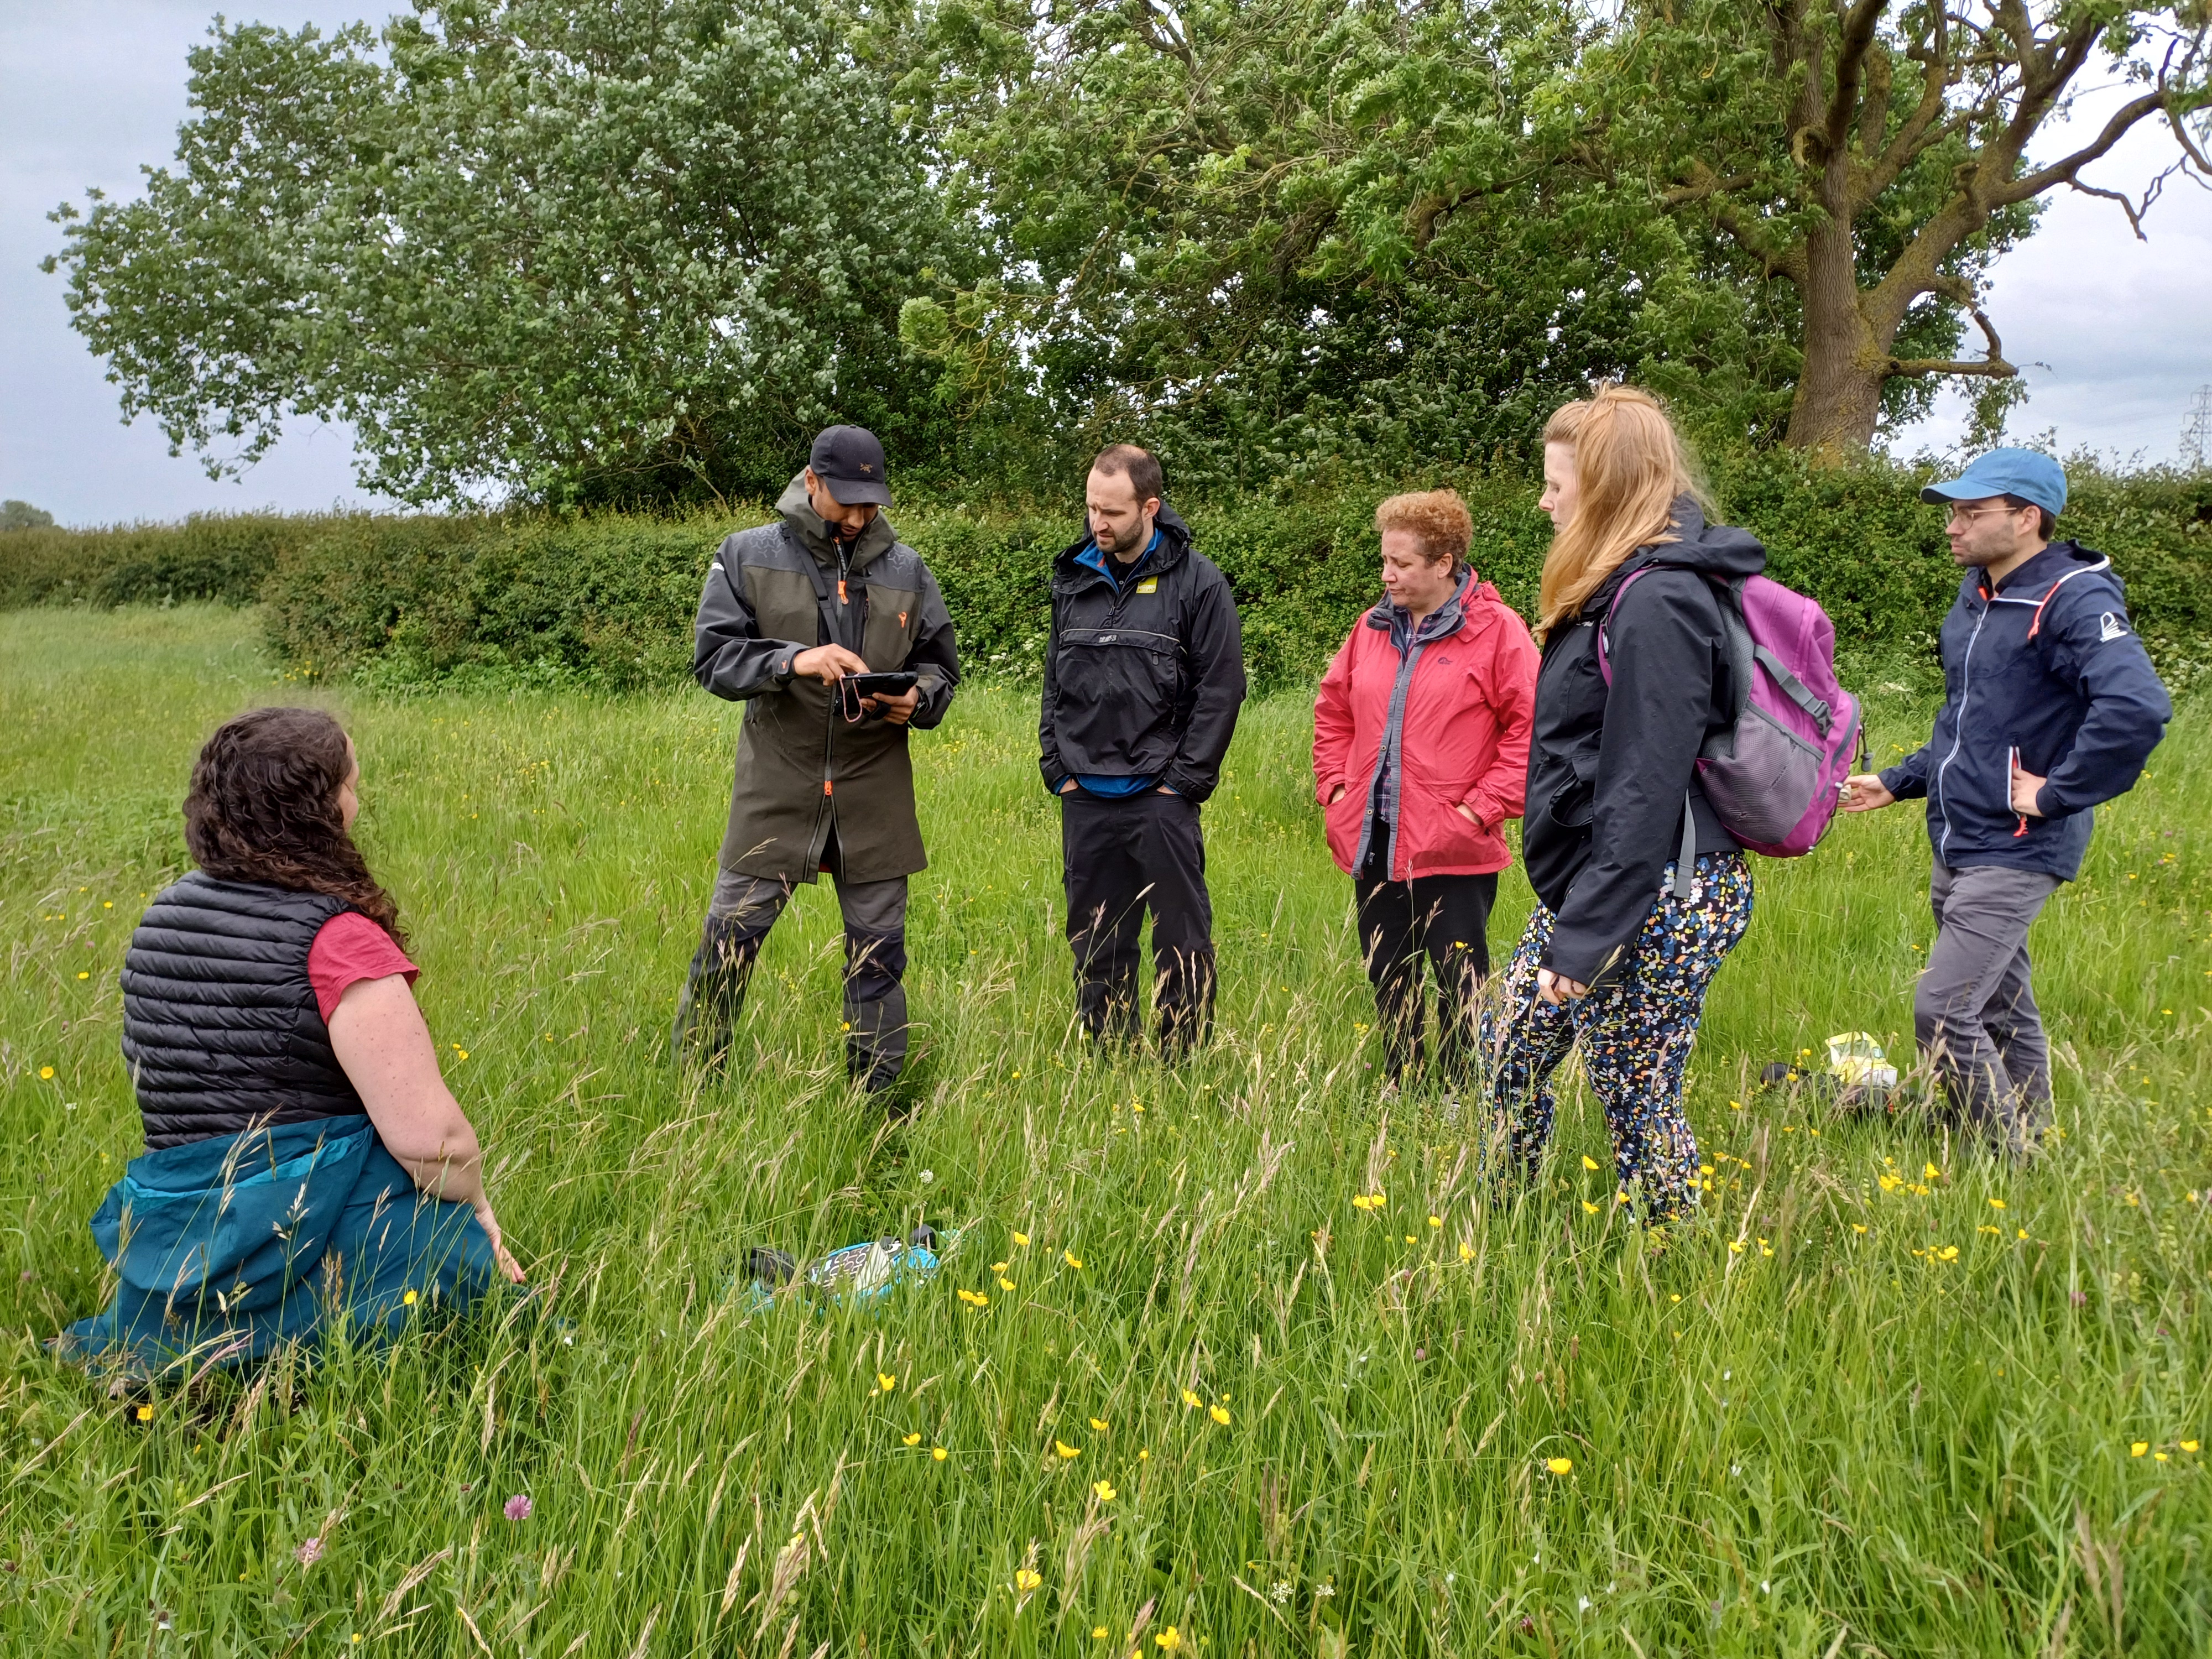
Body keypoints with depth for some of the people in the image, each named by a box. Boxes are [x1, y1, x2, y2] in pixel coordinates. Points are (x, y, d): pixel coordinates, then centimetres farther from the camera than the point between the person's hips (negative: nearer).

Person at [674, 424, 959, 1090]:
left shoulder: (906, 569, 6)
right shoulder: (748, 555, 0)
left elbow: (941, 665, 14)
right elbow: (712, 658, -6)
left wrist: (918, 700, -9)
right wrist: (793, 660, -22)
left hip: (875, 792, 2)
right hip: (777, 784, -2)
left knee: (879, 948, 9)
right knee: (730, 936, 2)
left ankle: (877, 1095, 23)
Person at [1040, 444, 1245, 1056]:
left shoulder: (1197, 582, -5)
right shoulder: (1073, 579, 9)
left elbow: (1222, 690, -6)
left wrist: (1184, 780, -9)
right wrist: (1058, 768, 7)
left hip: (1161, 799, -5)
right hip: (1084, 799, 5)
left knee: (1181, 943, 2)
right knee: (1095, 945, 12)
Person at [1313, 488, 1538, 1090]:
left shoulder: (1497, 630, -8)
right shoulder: (1373, 627, 9)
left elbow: (1529, 726, -10)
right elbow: (1333, 710, 19)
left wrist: (1480, 809, -13)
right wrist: (1334, 787, 8)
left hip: (1452, 851, -6)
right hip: (1373, 842, 6)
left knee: (1461, 989, 3)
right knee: (1388, 983, 16)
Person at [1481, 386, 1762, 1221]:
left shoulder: (1656, 601, -19)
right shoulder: (1622, 588, 13)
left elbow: (1645, 788, -23)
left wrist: (1586, 936, -22)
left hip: (1658, 900, -11)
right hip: (1591, 878, 11)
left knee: (1636, 1103, 1)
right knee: (1510, 1047, 17)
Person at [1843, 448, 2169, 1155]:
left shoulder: (2074, 601, -17)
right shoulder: (1976, 596, 10)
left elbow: (2139, 707, -34)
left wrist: (2058, 794, -26)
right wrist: (1898, 782, 18)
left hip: (2015, 853, -9)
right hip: (1956, 846, 9)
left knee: (1943, 1013, -11)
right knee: (2003, 1013, 18)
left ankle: (2010, 1165, 5)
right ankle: (2028, 1141, 33)